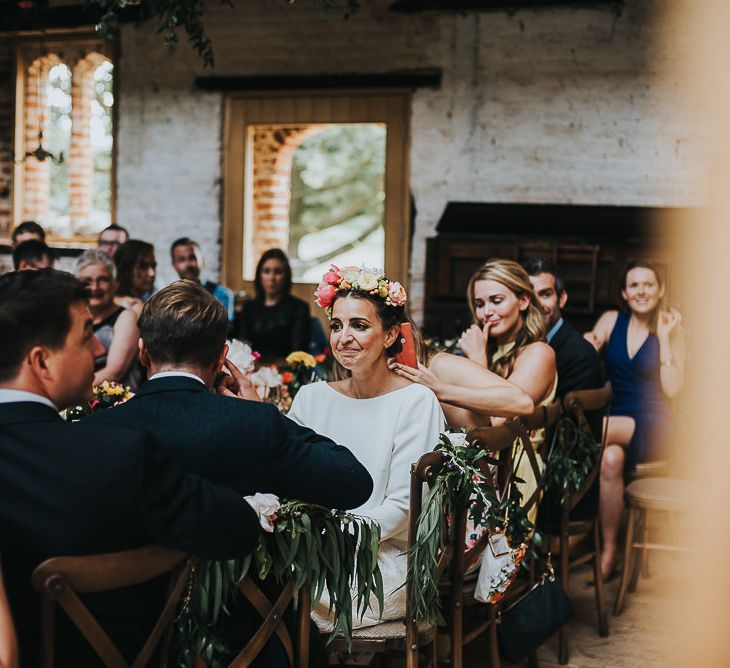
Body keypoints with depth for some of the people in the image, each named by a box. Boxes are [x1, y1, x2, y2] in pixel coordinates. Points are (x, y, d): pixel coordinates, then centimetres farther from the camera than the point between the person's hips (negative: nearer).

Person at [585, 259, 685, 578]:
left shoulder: (671, 328, 2)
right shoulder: (611, 320, 9)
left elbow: (671, 388, -7)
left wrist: (664, 337, -9)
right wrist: (587, 345, -24)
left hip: (650, 429, -2)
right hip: (612, 420, 3)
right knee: (610, 458, -33)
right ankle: (608, 549, -23)